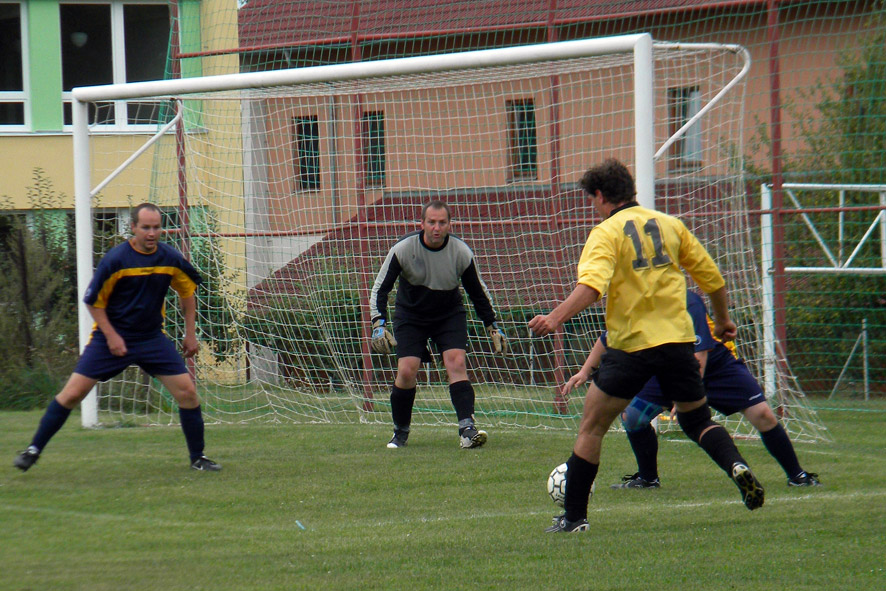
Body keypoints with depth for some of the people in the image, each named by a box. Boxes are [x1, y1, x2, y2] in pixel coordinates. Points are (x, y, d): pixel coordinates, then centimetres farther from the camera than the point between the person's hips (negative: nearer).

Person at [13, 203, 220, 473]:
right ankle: (34, 450, 5)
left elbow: (188, 290, 13)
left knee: (187, 392, -6)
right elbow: (93, 301, -8)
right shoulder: (115, 259, -17)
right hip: (112, 336, -3)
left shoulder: (170, 258, -6)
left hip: (152, 339, 3)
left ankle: (197, 458, 9)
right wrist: (111, 336, -14)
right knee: (72, 393, -8)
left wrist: (190, 333, 11)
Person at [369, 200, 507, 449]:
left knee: (456, 363, -21)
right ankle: (400, 433, 5)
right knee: (406, 371, -14)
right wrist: (379, 324, -28)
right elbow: (379, 289, -15)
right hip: (410, 316, -1)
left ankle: (467, 429, -27)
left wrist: (493, 327, 1)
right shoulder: (402, 249, -19)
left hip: (449, 316, 1)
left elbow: (478, 292, 0)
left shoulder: (461, 252, -15)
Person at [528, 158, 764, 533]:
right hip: (678, 340, 4)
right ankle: (736, 465, -7)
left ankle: (574, 516, 6)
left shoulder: (606, 233, -4)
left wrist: (556, 318, -32)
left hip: (630, 344, -4)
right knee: (697, 420, 20)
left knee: (591, 428, 6)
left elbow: (591, 285, -23)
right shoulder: (669, 224, 11)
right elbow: (711, 276, 15)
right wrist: (723, 320, 30)